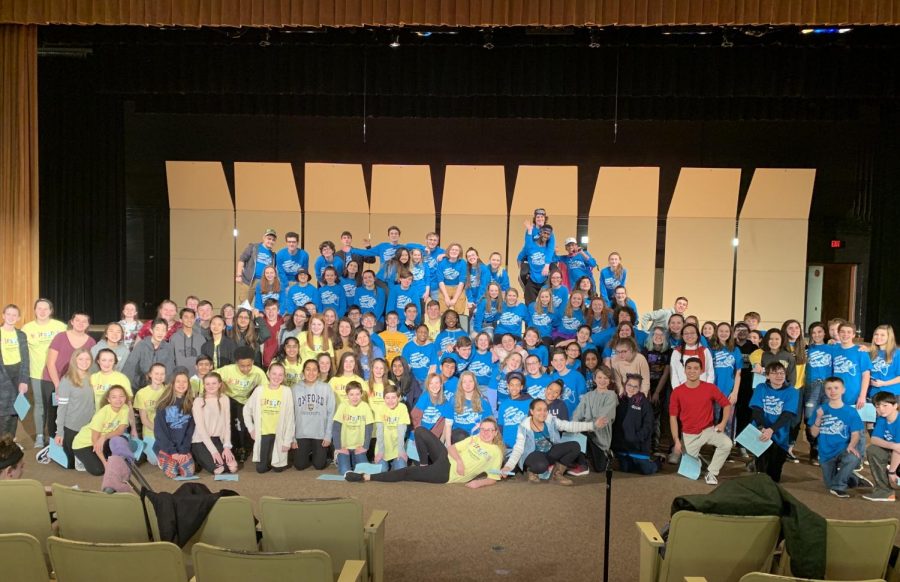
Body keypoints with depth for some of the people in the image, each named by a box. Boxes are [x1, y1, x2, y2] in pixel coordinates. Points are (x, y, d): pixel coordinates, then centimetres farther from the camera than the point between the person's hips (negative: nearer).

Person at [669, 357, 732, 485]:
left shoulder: (710, 388, -9)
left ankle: (712, 473, -6)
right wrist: (676, 441, -10)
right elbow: (673, 417, -5)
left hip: (708, 430, 1)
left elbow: (727, 404, 4)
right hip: (689, 435, -1)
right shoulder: (677, 392, -10)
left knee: (727, 444, -27)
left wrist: (723, 423, -11)